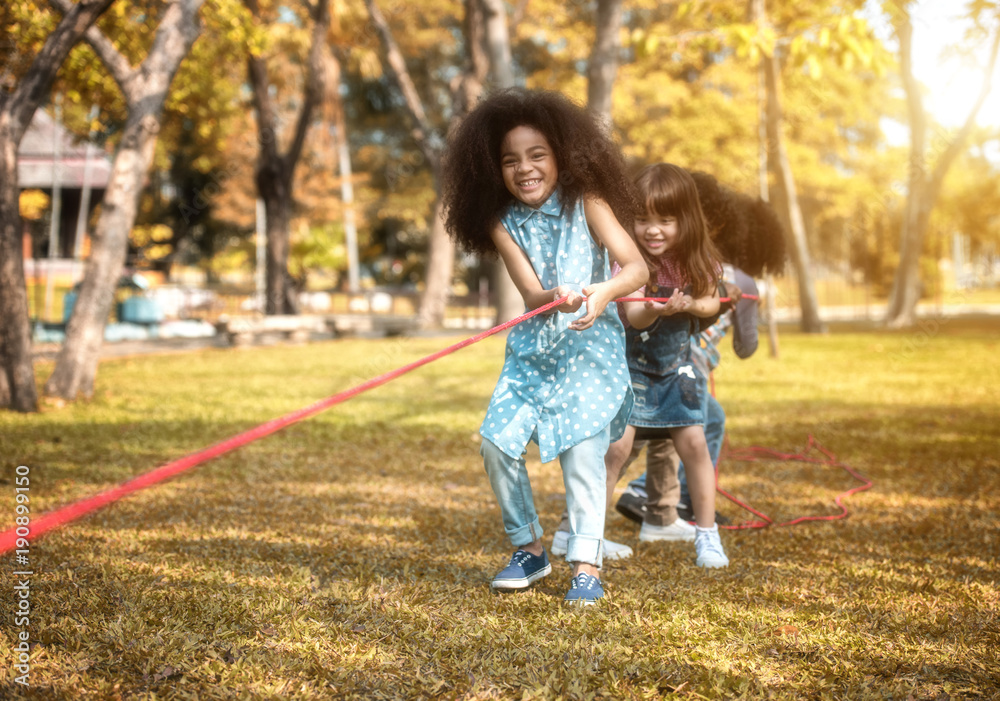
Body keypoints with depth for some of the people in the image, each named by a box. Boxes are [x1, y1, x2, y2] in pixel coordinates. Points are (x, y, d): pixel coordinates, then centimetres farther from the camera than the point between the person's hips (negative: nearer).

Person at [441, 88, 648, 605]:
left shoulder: (586, 204, -6)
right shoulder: (503, 224, 1)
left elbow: (637, 267, -16)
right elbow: (532, 296, -11)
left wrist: (602, 292, -38)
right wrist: (556, 298, -35)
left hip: (590, 347, -4)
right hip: (532, 351, 4)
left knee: (582, 447, -14)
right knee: (496, 442, -5)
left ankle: (587, 565, -4)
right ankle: (529, 548, 14)